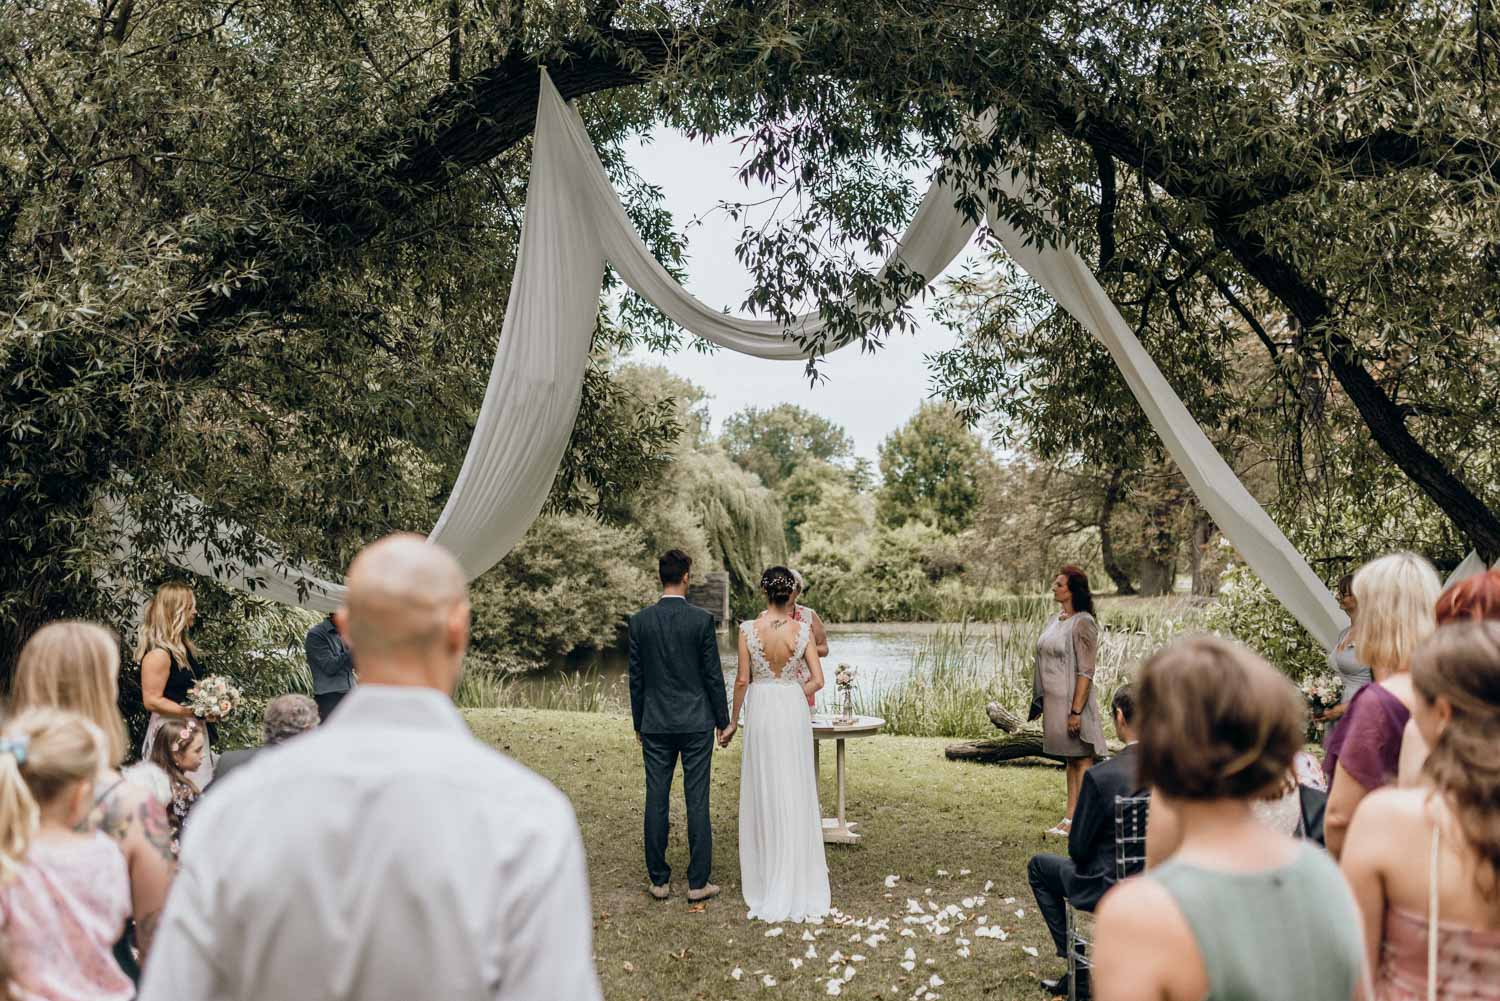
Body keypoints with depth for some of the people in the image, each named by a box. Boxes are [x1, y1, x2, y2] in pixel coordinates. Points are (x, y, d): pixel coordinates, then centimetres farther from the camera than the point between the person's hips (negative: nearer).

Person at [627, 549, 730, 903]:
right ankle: (698, 883, 7)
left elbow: (636, 677, 4)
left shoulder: (640, 621, -1)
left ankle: (659, 880, 14)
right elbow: (713, 675, -5)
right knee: (697, 802, 3)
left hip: (655, 725, 2)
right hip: (696, 723, -2)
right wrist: (723, 720, 5)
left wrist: (639, 724, 13)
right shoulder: (702, 619, -8)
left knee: (656, 801, 7)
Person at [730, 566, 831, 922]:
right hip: (794, 711, 1)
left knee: (763, 795, 10)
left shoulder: (748, 628, -9)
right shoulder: (802, 629, -6)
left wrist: (732, 721, 5)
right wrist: (792, 698, 11)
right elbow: (817, 680, -6)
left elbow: (742, 680, -6)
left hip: (760, 711, -1)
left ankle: (766, 881, 19)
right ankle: (797, 882, 17)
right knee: (796, 796, 10)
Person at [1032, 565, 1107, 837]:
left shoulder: (1083, 623, -14)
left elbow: (1085, 672, -17)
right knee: (1070, 760, 14)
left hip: (1073, 699, -8)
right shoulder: (1054, 621, 11)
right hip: (1054, 699, 9)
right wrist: (1041, 703, 14)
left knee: (1081, 759, -1)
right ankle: (1071, 817, 20)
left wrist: (1076, 711, -21)